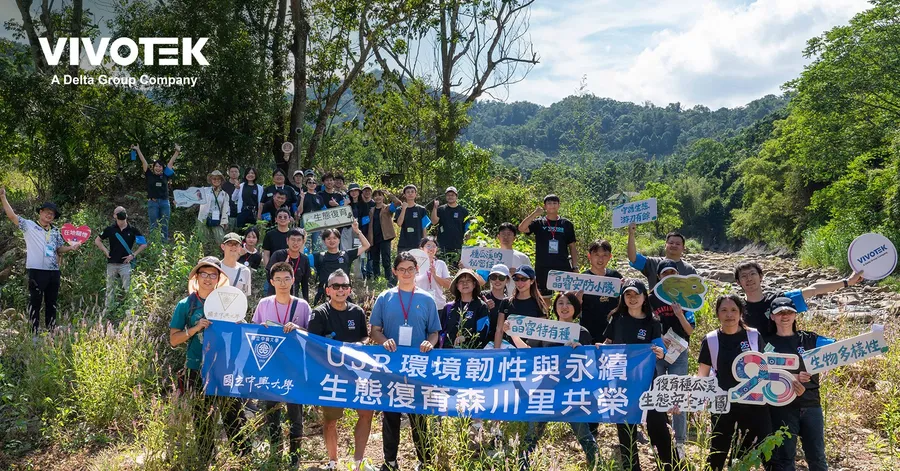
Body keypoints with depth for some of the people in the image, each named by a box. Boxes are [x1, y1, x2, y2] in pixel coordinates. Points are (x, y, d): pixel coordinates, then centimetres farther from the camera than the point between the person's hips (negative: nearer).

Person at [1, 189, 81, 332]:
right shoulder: (29, 226, 0)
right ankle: (34, 332, 5)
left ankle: (51, 331, 22)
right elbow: (12, 216, -10)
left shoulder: (55, 232, 14)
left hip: (54, 272, 5)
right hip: (36, 271, -5)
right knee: (35, 302, 0)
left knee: (51, 303, 13)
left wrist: (71, 247, -2)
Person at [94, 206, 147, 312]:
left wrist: (133, 255, -2)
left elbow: (144, 244, 6)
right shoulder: (110, 229, 3)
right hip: (112, 263, 2)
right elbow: (97, 240, 15)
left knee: (127, 288, -4)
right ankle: (108, 308, 20)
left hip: (125, 263, -2)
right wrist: (105, 251, 3)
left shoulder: (132, 230, 0)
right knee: (110, 288, 11)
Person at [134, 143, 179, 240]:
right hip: (152, 203, -1)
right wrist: (137, 150, 9)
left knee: (164, 226, 4)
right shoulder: (149, 175, 5)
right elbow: (143, 161, 7)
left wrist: (177, 151, 10)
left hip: (164, 203, 1)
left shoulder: (165, 176, 7)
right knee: (153, 226, 2)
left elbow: (171, 162, 10)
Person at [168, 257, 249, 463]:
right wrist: (195, 329, -15)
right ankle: (206, 463, 21)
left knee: (234, 416, -1)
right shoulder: (185, 305, 0)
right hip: (198, 370, -1)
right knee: (203, 419, 8)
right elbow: (173, 340, 0)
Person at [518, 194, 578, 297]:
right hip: (542, 269, 0)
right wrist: (535, 213, -17)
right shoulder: (538, 223, 5)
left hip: (563, 268, 1)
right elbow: (521, 228, -12)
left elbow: (572, 247, 10)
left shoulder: (567, 224, 8)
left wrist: (575, 267, 2)